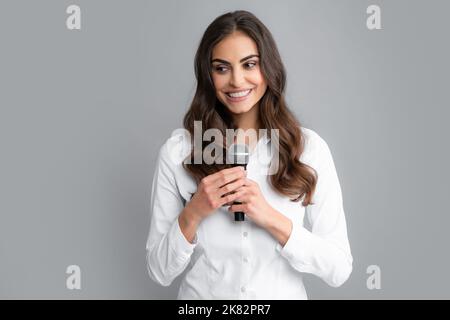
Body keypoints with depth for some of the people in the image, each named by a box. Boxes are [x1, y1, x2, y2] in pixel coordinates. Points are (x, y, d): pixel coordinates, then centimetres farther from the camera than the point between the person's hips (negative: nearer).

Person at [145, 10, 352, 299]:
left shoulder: (309, 147, -12)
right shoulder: (177, 151, -12)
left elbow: (339, 270, -11)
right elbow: (160, 272, -8)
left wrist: (271, 218, -23)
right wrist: (192, 214, -24)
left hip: (283, 294, 0)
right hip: (201, 293, 0)